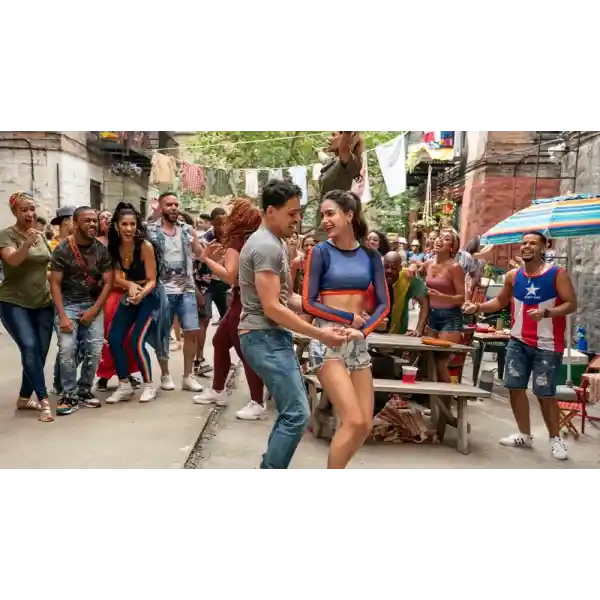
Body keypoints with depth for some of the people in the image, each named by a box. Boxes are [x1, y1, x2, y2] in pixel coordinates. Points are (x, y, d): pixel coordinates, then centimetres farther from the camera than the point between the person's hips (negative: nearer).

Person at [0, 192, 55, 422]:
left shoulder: (41, 235, 11)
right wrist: (27, 243, -43)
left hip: (43, 303, 6)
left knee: (40, 352, 3)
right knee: (29, 347, -20)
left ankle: (24, 399, 19)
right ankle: (43, 400, -16)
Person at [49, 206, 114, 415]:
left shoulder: (101, 249, 1)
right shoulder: (62, 249, -6)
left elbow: (108, 282, 1)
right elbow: (54, 283, -7)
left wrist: (94, 310, -9)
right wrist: (62, 316, -16)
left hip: (93, 303, 2)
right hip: (68, 303, -2)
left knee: (95, 349, -8)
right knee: (67, 348, -17)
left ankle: (84, 390, 11)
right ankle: (69, 394, -3)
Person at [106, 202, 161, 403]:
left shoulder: (145, 246, -20)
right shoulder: (114, 247, -5)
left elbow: (152, 280, -18)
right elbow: (117, 277, -4)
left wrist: (141, 293, -38)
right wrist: (130, 285, -25)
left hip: (148, 298, -5)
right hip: (128, 297, 6)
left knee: (137, 341, -14)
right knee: (114, 339, -4)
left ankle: (149, 385, 5)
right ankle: (125, 386, 11)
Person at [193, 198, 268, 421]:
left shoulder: (236, 240, -14)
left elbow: (230, 276, -21)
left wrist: (206, 259, -13)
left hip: (243, 302, -10)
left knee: (245, 351, -5)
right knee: (220, 341, 20)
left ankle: (258, 403, 1)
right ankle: (217, 391, 31)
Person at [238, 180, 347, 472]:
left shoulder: (273, 242, 16)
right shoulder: (266, 246, -17)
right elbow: (272, 308, -22)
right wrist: (320, 334, -19)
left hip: (274, 336, 11)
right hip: (265, 338, -11)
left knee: (291, 410, 15)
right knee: (297, 414, -11)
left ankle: (270, 466, 26)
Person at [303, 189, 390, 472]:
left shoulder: (370, 256, 7)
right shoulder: (321, 252, -3)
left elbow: (383, 304, 4)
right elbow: (309, 303, -6)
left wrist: (363, 330, -12)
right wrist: (349, 317, -10)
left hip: (358, 342, 5)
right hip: (328, 340, -4)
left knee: (365, 425, 5)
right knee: (354, 421, -13)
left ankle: (336, 465, 26)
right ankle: (334, 467, 8)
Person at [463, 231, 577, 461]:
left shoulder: (557, 273, -8)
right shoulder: (513, 276, 5)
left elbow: (571, 304, -11)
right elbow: (500, 301, 16)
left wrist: (546, 313, -26)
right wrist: (477, 307, 1)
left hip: (547, 345, -5)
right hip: (518, 342, 5)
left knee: (545, 393, 0)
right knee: (515, 387, 7)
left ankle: (555, 439, 21)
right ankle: (525, 435, 24)